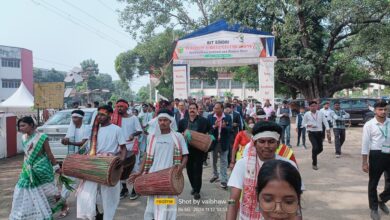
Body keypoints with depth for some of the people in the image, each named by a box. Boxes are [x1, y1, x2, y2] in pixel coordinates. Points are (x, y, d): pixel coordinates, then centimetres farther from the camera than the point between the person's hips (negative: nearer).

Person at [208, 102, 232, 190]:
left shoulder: (228, 117, -4)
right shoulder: (210, 117, -3)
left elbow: (230, 129, -11)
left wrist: (225, 127, -31)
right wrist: (214, 126, -26)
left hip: (224, 143, -2)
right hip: (213, 142, 2)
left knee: (223, 162, 2)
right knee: (214, 161, 18)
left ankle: (224, 181, 7)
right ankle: (215, 175, 42)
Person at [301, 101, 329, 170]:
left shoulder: (320, 113, 2)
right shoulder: (307, 114, -2)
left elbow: (325, 121, 0)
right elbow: (303, 124, 4)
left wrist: (328, 130, -13)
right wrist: (308, 125, -17)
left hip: (319, 133, 3)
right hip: (312, 133, -3)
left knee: (320, 148, 7)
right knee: (315, 147, -16)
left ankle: (313, 155, 42)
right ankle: (314, 164, 0)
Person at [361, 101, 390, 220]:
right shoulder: (369, 125, -5)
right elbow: (365, 144, -5)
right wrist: (365, 162, -7)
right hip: (376, 155, -3)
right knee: (373, 183, 9)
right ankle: (374, 209, 27)